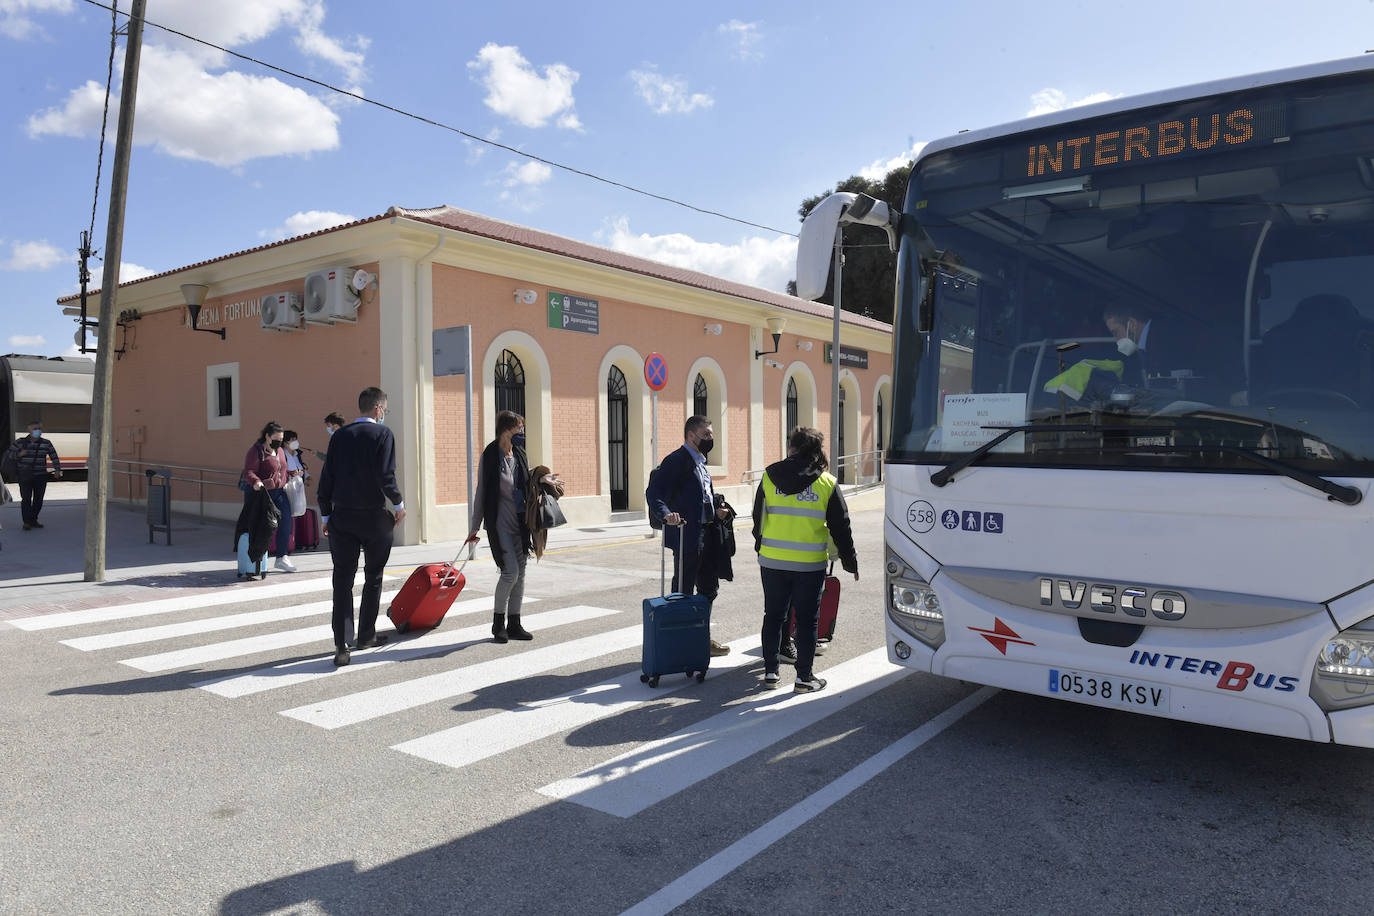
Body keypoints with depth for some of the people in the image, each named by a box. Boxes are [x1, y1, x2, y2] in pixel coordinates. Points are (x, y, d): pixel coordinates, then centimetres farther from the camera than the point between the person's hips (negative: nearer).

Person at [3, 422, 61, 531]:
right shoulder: (20, 442, 0)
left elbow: (54, 456, 5)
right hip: (25, 476, -2)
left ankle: (33, 520, 21)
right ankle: (26, 522, 0)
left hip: (41, 477, 2)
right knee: (26, 499, -7)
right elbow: (8, 454, 4)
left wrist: (57, 469, -6)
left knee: (38, 499, 6)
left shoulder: (46, 443, 4)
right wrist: (19, 454, -15)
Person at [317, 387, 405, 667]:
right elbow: (386, 475, -14)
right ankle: (366, 636, 23)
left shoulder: (339, 436, 6)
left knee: (342, 580, 4)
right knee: (373, 578, 13)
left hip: (341, 517, 3)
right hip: (373, 516, -3)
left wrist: (326, 515, 12)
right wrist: (399, 504, 0)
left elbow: (326, 478, 5)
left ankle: (341, 644, -3)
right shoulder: (382, 434, -7)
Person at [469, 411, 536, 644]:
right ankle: (498, 623, 6)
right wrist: (476, 526, -2)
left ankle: (514, 624, 17)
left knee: (520, 572, 7)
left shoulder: (520, 455, 9)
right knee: (510, 571, -12)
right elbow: (481, 491, -4)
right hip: (500, 522, -6)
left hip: (520, 522, 6)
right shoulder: (490, 456, -8)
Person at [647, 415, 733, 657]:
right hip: (687, 536, -10)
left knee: (709, 588, 17)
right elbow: (654, 492, -21)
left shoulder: (700, 462, 19)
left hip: (706, 535, 10)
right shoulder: (677, 460, -12)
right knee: (683, 592, 0)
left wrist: (717, 511, 8)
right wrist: (666, 515, -38)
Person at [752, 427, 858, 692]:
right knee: (806, 620, 8)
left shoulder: (770, 477, 0)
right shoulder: (827, 483, -3)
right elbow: (840, 528, 0)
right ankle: (804, 676, 13)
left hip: (772, 561, 2)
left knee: (773, 616, 14)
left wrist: (760, 546, 24)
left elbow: (758, 519, 9)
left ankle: (770, 672, 19)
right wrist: (850, 561, 10)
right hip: (810, 563, -2)